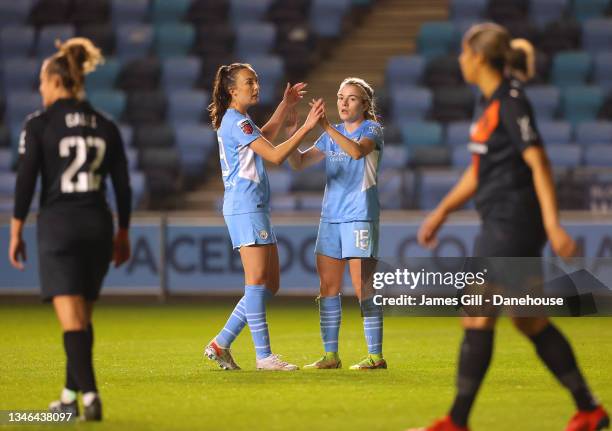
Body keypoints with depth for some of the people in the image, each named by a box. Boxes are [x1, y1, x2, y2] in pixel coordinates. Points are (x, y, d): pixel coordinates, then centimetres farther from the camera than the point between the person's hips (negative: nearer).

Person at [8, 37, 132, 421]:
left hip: (58, 224, -4)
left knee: (72, 320, -8)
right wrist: (123, 234, 17)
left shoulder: (39, 124, -4)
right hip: (98, 225, 4)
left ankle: (90, 394, -22)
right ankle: (70, 395, 24)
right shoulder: (106, 127, 7)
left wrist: (16, 232, 0)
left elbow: (25, 181, -7)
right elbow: (123, 185, 8)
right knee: (83, 318, 16)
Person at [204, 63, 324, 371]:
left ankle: (221, 344, 11)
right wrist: (306, 127, -17)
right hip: (246, 208, -11)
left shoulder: (235, 120, 19)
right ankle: (263, 355, -13)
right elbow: (275, 155, -18)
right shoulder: (236, 122, -12)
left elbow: (264, 136, 40)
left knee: (270, 284, 9)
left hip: (256, 208, 11)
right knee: (257, 279, -12)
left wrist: (285, 106, 38)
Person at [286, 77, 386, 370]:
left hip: (360, 217, -6)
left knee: (362, 288, -8)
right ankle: (330, 355, 9)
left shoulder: (372, 129, -3)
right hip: (330, 216, 6)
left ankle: (376, 355, -2)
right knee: (327, 289, 4)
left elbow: (357, 150, -25)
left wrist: (326, 127, -32)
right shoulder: (332, 136, 15)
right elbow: (299, 163, 10)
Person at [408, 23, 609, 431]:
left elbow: (539, 163, -20)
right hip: (503, 225, 10)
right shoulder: (492, 104, 16)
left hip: (512, 225, -10)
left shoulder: (511, 102, -13)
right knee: (531, 321, 11)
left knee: (477, 317, -8)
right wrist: (441, 213, 23)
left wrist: (553, 224, -25)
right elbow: (478, 172, 24)